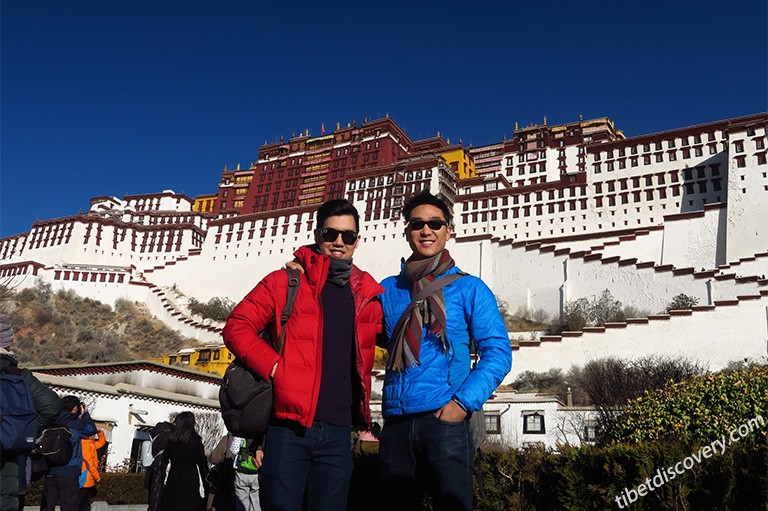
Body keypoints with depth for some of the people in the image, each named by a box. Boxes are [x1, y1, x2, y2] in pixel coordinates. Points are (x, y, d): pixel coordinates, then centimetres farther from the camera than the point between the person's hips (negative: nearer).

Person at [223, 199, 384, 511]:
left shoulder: (368, 296, 10)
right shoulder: (285, 281, 1)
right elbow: (237, 327, -1)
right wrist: (273, 367, -14)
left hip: (338, 431, 3)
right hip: (289, 427, -3)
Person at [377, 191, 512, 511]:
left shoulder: (469, 288, 3)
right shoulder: (387, 290, 12)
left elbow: (498, 352, -1)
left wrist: (464, 402, -14)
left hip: (445, 419, -3)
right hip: (395, 423, 3)